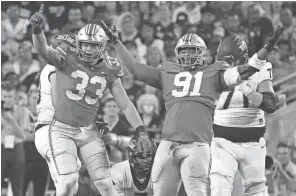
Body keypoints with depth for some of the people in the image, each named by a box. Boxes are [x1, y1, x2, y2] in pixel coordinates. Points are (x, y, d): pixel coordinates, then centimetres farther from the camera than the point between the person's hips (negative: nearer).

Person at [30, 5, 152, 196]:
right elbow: (44, 50, -33)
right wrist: (37, 30, -54)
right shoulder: (67, 58, -12)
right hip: (62, 130, -4)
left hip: (89, 131, 4)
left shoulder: (108, 70, 0)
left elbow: (126, 104, 4)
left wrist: (141, 131, -4)